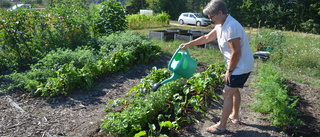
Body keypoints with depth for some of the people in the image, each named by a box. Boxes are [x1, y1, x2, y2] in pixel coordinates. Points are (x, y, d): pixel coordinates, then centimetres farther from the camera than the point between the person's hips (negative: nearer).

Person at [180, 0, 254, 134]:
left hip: (241, 66, -10)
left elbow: (236, 52, -27)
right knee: (234, 90, 22)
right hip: (238, 65, 10)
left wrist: (229, 71, -17)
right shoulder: (221, 25, 4)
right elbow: (206, 38, 14)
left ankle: (222, 125, 9)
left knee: (227, 93, -4)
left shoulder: (231, 27, -27)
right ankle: (235, 116, 41)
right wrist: (189, 44, 13)